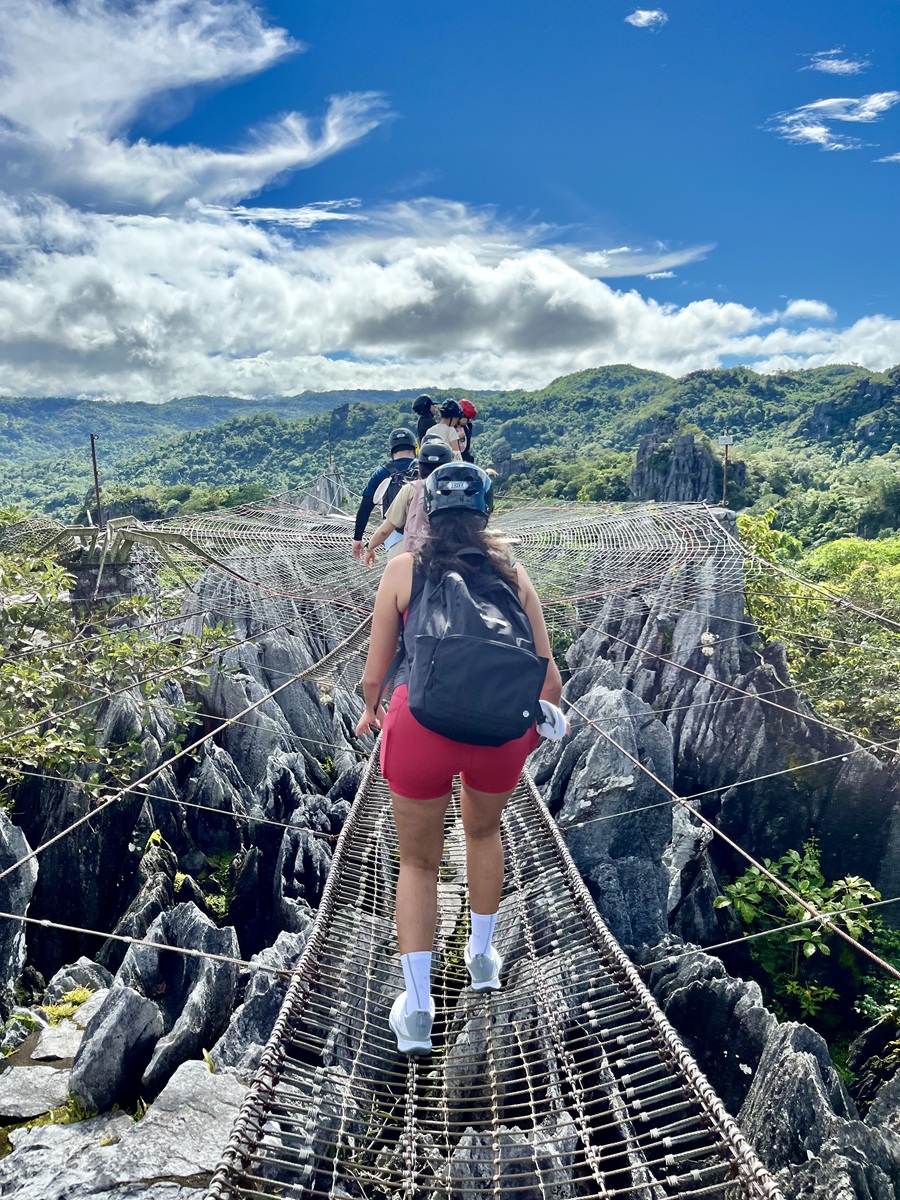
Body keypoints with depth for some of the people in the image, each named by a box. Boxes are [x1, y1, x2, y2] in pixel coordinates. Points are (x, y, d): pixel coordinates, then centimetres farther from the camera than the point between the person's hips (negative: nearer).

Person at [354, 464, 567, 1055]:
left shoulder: (404, 569, 9)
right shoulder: (512, 573, 13)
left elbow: (375, 672, 10)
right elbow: (548, 674, 11)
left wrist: (371, 709, 31)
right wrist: (550, 714, 31)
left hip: (422, 720, -2)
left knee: (419, 860, 19)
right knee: (484, 830, 32)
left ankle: (418, 1004, 13)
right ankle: (483, 955, 45)